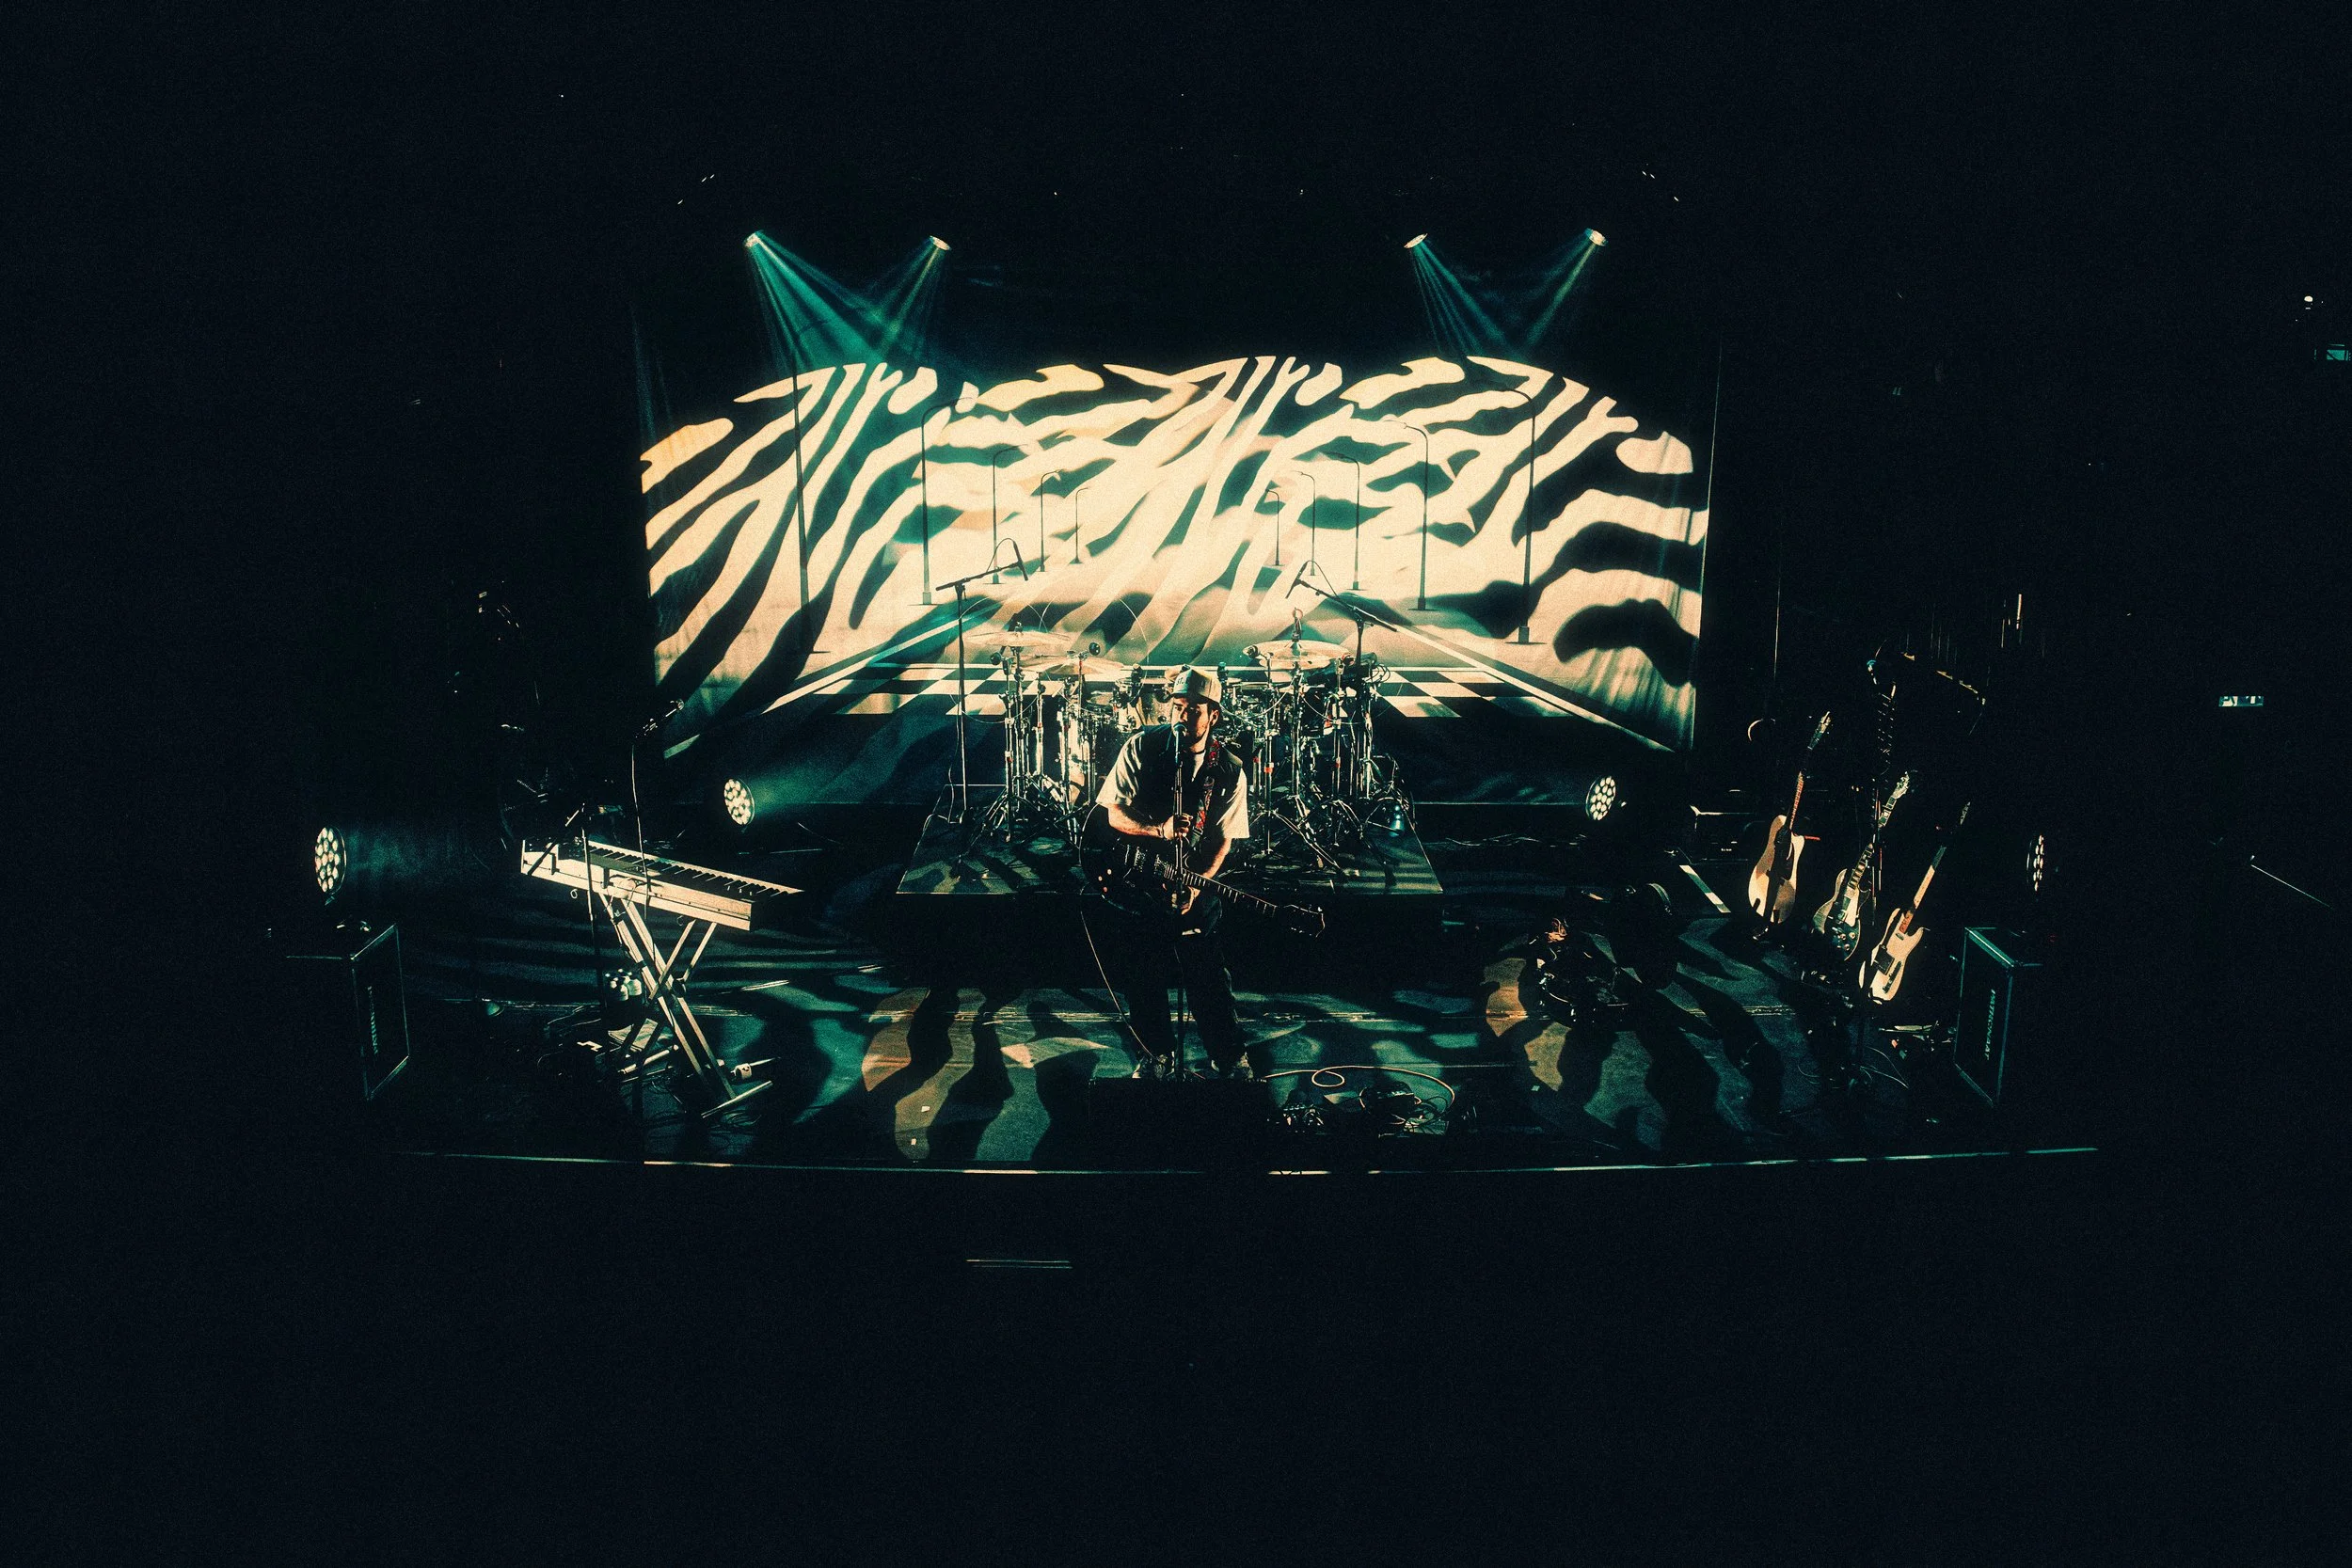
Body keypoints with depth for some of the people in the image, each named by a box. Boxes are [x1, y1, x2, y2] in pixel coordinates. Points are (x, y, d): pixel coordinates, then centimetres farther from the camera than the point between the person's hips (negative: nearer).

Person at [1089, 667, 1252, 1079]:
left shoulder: (1229, 772, -4)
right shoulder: (1142, 747, -6)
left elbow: (1222, 839, 0)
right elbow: (1115, 814, -5)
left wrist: (1198, 883, -15)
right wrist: (1159, 832, -23)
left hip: (1194, 880, 0)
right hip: (1133, 877, 0)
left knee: (1207, 978, -5)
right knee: (1136, 978, 3)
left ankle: (1228, 1060, 15)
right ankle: (1161, 1056, 24)